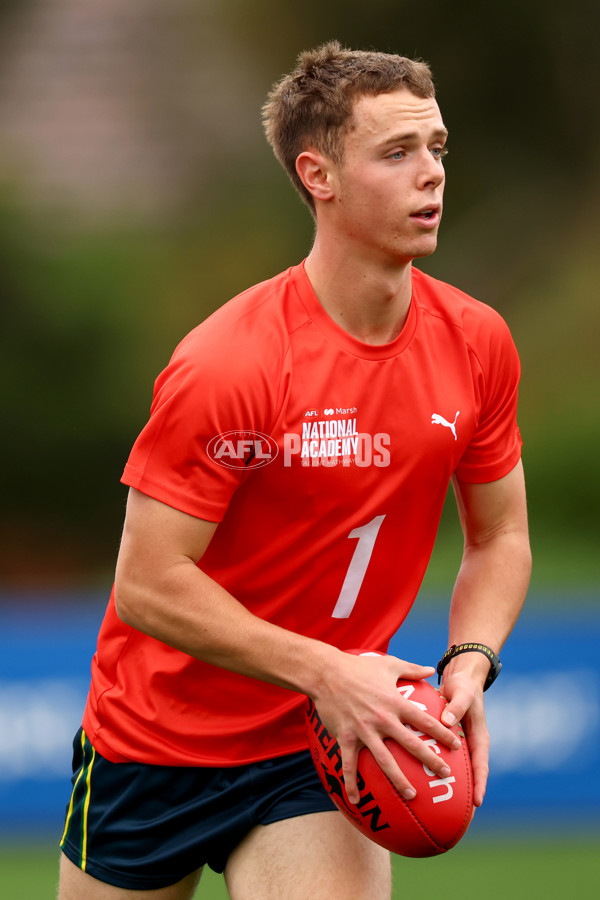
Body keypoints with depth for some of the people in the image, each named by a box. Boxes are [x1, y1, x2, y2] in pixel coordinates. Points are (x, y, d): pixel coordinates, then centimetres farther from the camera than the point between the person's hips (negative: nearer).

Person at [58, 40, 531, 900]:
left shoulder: (477, 344, -5)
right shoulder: (227, 366, -22)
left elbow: (500, 537, 8)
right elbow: (147, 585, -21)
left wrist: (470, 663, -11)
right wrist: (324, 672, -25)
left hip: (319, 753, 3)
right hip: (157, 747, -3)